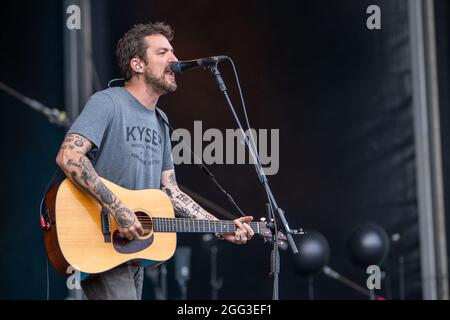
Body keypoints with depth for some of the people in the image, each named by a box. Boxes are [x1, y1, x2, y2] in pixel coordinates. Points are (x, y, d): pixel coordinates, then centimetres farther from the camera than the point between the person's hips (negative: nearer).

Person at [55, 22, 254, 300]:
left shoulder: (160, 121, 14)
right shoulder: (107, 103, -12)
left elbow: (170, 192, 15)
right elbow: (68, 156, -26)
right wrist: (117, 208, -30)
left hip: (135, 249, 9)